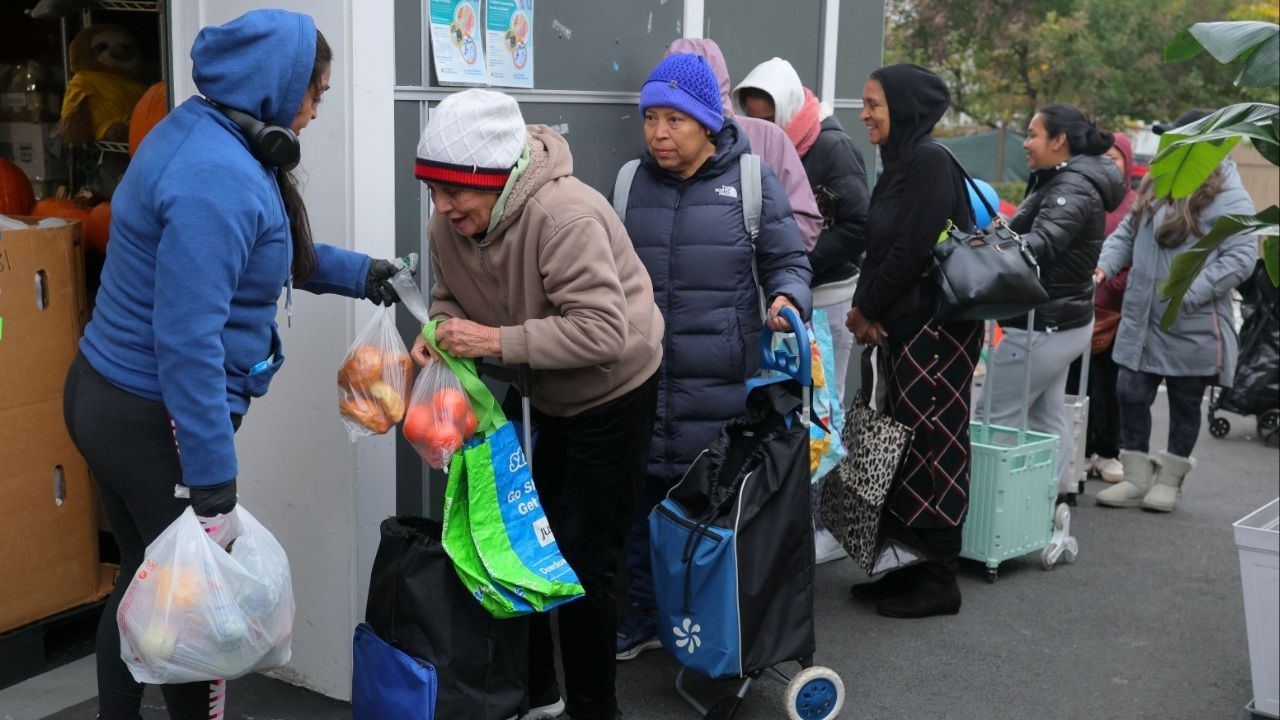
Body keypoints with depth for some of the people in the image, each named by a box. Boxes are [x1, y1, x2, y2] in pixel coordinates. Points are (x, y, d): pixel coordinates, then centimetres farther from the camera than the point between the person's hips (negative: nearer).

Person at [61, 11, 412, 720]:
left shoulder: (199, 134, 6)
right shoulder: (218, 179, -25)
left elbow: (265, 251, 22)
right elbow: (188, 339, -28)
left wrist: (350, 271, 20)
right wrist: (213, 476, -26)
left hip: (109, 395, 10)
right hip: (155, 419, -10)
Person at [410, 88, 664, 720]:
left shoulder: (563, 216, -34)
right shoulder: (448, 224, -11)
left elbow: (605, 331, -36)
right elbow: (450, 298, 4)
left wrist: (498, 342, -38)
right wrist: (439, 333, -19)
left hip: (614, 395, -8)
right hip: (546, 399, 8)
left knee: (582, 558, -4)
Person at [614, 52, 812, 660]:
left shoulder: (751, 181, 0)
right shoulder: (632, 182, 9)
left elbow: (787, 259, 4)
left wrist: (788, 297, -15)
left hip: (721, 383, -3)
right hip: (641, 377, 3)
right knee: (638, 498, 10)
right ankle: (642, 615, 27)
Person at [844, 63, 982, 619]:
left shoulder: (930, 162, -14)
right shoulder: (900, 162, 13)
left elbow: (911, 251, -19)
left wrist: (867, 309, -7)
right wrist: (866, 310, -1)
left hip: (936, 329, -9)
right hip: (901, 327, 9)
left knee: (932, 448, -2)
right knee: (902, 447, 12)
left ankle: (940, 580, 9)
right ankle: (910, 565, 22)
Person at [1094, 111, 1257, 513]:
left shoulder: (1228, 198, -12)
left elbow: (1240, 258, -17)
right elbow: (1126, 234, 15)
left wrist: (1189, 293, -23)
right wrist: (1104, 266, -4)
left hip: (1192, 329, -6)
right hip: (1141, 323, 6)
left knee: (1185, 404, 10)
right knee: (1130, 395, 5)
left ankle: (1169, 481, 24)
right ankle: (1138, 479, 18)